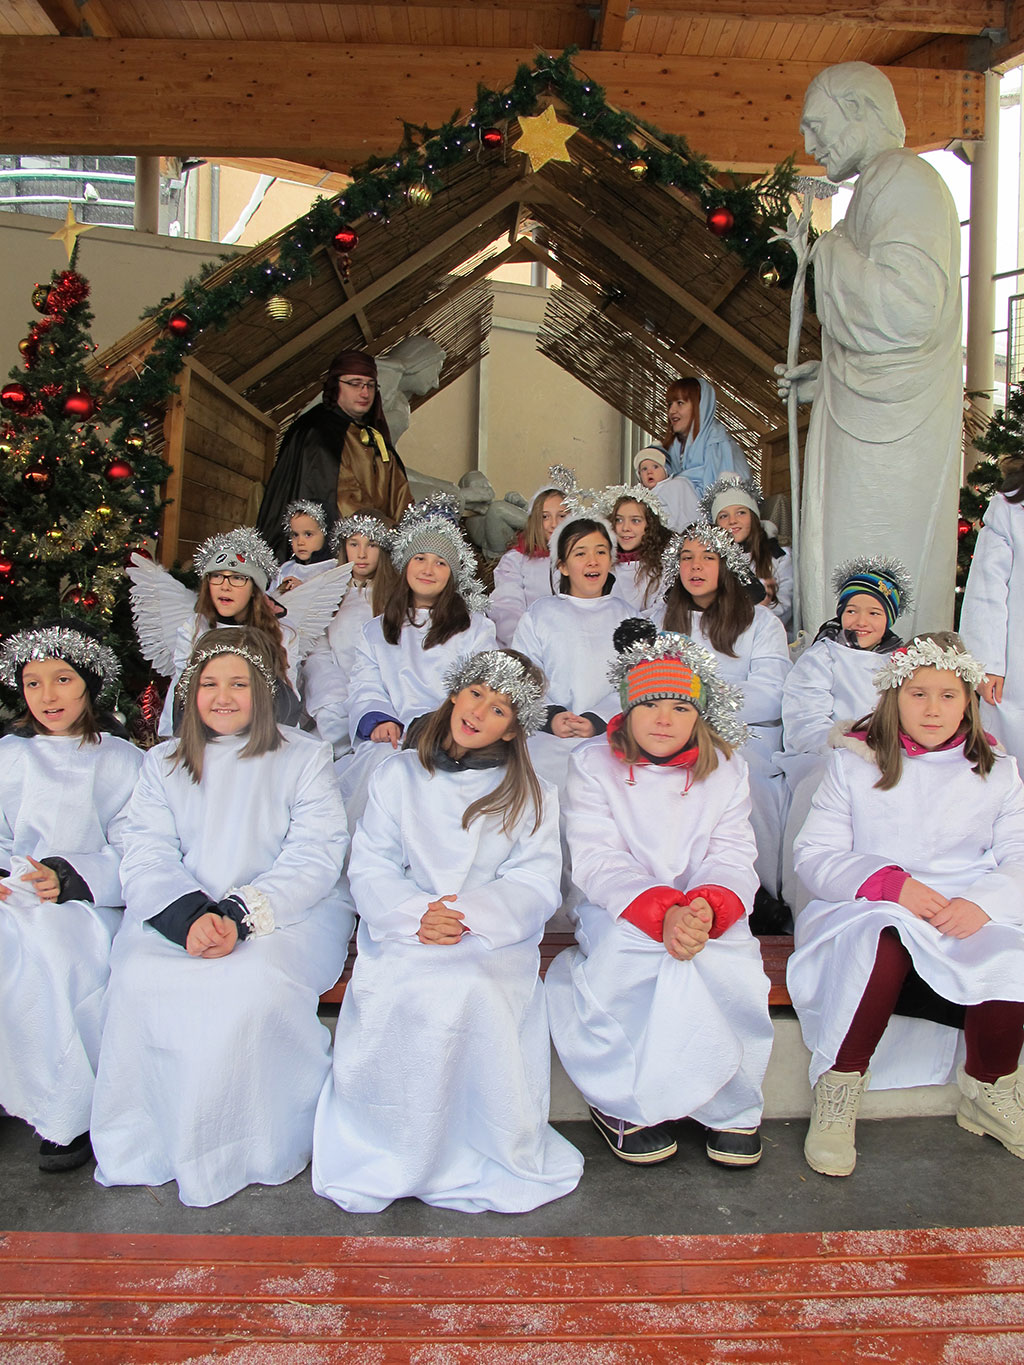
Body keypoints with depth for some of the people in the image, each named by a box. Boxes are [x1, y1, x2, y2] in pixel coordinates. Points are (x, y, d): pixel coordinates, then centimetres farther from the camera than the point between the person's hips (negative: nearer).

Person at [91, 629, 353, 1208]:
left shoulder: (306, 758, 8)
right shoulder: (162, 764, 17)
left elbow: (315, 858, -4)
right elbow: (147, 859, 4)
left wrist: (240, 916, -19)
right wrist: (190, 916, -18)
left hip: (288, 911, -3)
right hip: (177, 913, 3)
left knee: (254, 981, -33)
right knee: (139, 978, -28)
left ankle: (258, 1150, -14)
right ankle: (149, 1144, -11)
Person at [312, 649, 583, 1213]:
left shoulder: (530, 795, 11)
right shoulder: (398, 775, 13)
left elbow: (535, 885, 0)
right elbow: (370, 866, 5)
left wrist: (468, 914, -19)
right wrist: (416, 915, -15)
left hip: (495, 939, -1)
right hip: (401, 934, 1)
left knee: (469, 992, -32)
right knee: (398, 991, -31)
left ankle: (486, 1160, -11)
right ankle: (390, 1155, -10)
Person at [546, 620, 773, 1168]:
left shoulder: (726, 771, 7)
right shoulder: (591, 764, 1)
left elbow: (732, 860, -3)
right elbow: (596, 860, -11)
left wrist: (707, 909, -28)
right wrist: (662, 914, -29)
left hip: (706, 913, 2)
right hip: (620, 911, -1)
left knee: (726, 960, -29)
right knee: (647, 952, -33)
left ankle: (731, 1105, -6)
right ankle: (622, 1101, -13)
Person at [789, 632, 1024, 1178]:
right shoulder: (854, 764, 8)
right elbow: (815, 856, -1)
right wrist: (889, 883, -18)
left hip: (969, 920, 2)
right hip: (868, 910, -2)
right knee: (883, 942, -36)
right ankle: (838, 1090, -17)